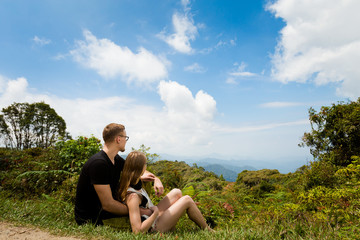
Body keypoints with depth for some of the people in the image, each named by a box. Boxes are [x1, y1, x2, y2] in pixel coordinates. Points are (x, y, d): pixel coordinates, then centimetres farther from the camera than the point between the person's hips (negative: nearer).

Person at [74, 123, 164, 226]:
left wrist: (156, 179, -8)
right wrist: (140, 212, -21)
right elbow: (108, 204, -28)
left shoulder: (116, 159, 0)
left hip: (102, 209, 9)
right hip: (89, 219, -9)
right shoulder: (98, 163, -27)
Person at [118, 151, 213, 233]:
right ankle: (207, 230, 15)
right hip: (154, 227, -9)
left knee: (177, 192, 10)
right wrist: (156, 213, -26)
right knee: (187, 200, -6)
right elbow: (137, 231, -36)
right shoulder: (132, 196, -33)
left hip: (153, 216, 9)